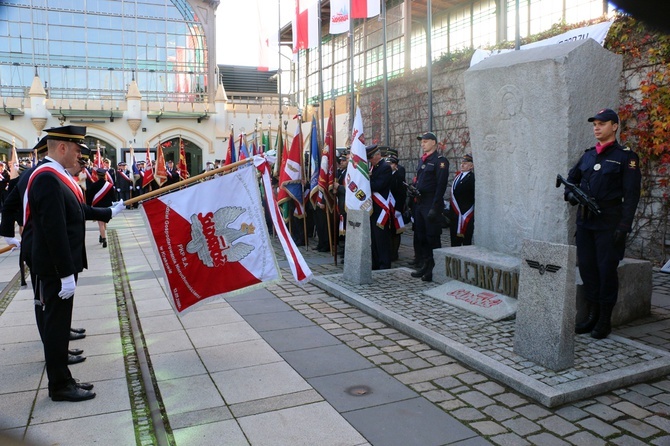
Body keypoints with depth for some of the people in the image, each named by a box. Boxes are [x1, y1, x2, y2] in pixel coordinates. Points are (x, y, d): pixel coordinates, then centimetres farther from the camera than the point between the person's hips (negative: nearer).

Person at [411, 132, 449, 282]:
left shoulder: (440, 161, -9)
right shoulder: (422, 160, 17)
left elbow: (441, 185, -16)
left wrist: (435, 208, -21)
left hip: (430, 204, -8)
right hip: (419, 203, 8)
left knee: (432, 238, -3)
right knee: (419, 237, 12)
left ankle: (434, 271, 5)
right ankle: (425, 266, 22)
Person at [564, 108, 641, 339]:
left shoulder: (626, 156, -4)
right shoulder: (588, 155, 14)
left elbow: (631, 195, -8)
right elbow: (572, 178, 24)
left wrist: (624, 226, -15)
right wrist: (570, 193, 0)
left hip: (609, 222, -6)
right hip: (584, 220, 6)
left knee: (606, 269, 0)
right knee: (586, 266, 8)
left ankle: (605, 320, 11)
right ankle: (591, 314, 20)